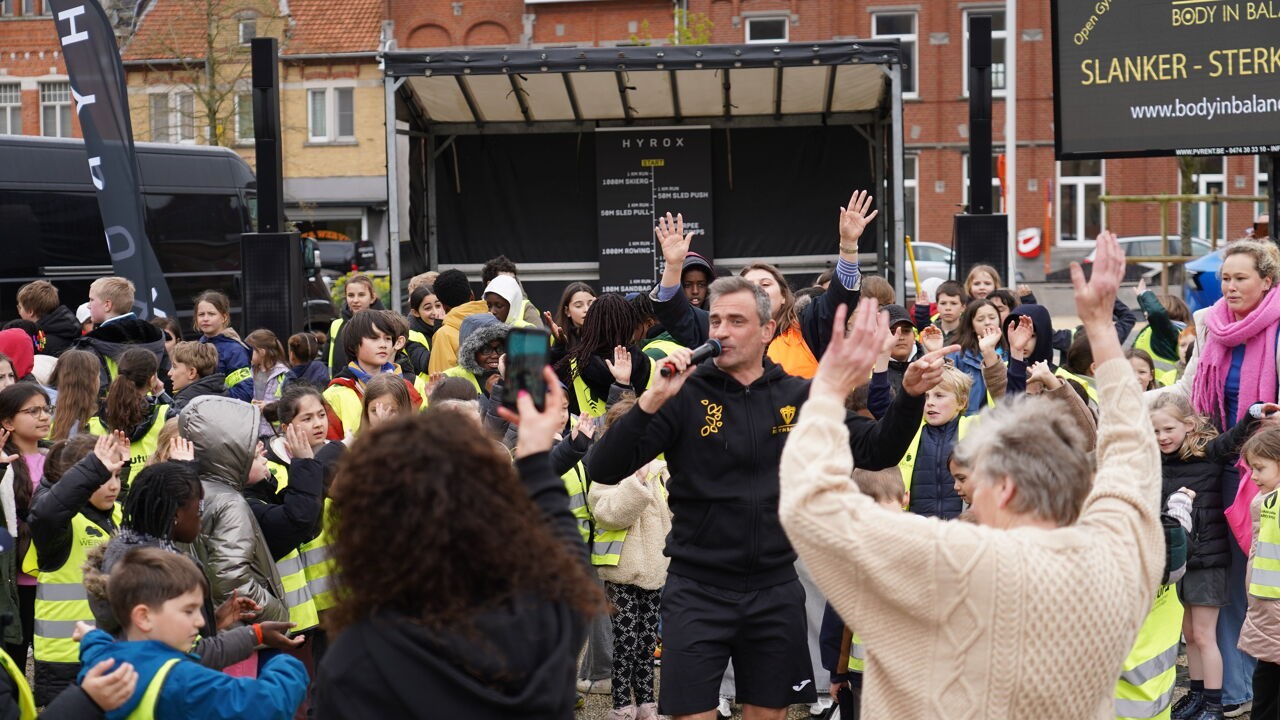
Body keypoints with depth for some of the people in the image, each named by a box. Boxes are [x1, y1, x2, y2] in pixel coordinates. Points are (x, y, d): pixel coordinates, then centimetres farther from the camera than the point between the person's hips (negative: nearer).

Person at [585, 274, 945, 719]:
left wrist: (909, 396, -12)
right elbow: (603, 471, -14)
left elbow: (877, 451, 4)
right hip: (698, 590, -2)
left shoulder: (800, 397, 1)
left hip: (777, 590, 3)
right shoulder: (685, 396, -8)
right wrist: (651, 401, -26)